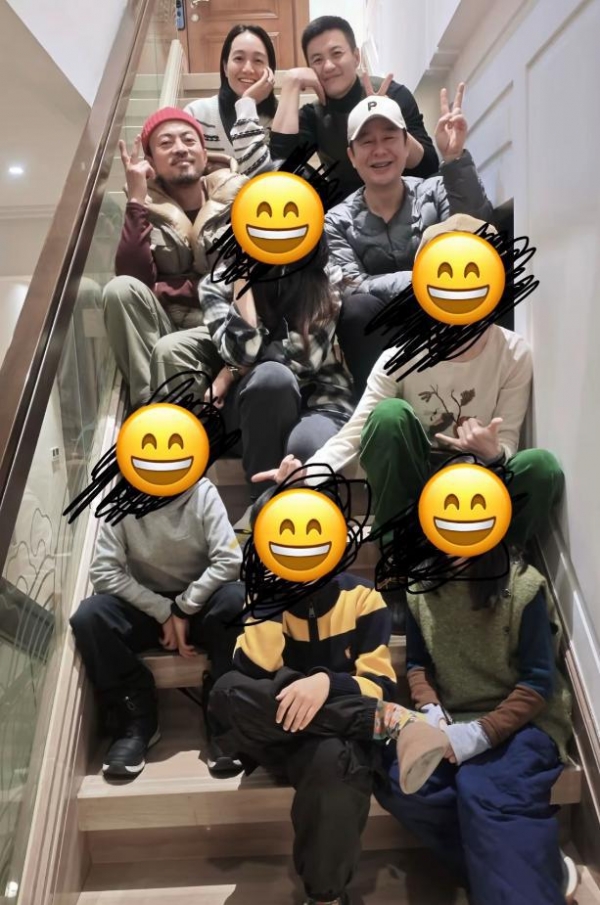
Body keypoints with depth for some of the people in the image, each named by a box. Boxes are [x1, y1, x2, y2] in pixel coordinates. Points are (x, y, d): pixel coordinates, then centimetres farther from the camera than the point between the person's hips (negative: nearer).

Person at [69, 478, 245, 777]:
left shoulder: (202, 492, -13)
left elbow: (230, 560, -18)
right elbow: (103, 572, -14)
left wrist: (184, 608, -19)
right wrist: (164, 612, -19)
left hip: (200, 604, -1)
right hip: (147, 607, 2)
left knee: (236, 600, -33)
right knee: (88, 617, -25)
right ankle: (137, 720, -11)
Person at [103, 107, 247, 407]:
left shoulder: (238, 199, 0)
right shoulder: (148, 207, 5)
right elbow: (135, 277, -11)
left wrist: (166, 290, -4)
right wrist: (136, 200, -14)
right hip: (167, 326, 3)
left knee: (171, 349, -32)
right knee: (122, 289, -22)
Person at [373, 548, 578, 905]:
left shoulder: (523, 586, -12)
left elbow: (538, 682, -12)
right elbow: (417, 663, 10)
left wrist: (480, 733, -23)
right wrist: (431, 710, -10)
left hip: (522, 720, -4)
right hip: (452, 721, 5)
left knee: (482, 790, -34)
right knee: (398, 783, -22)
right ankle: (528, 866, -13)